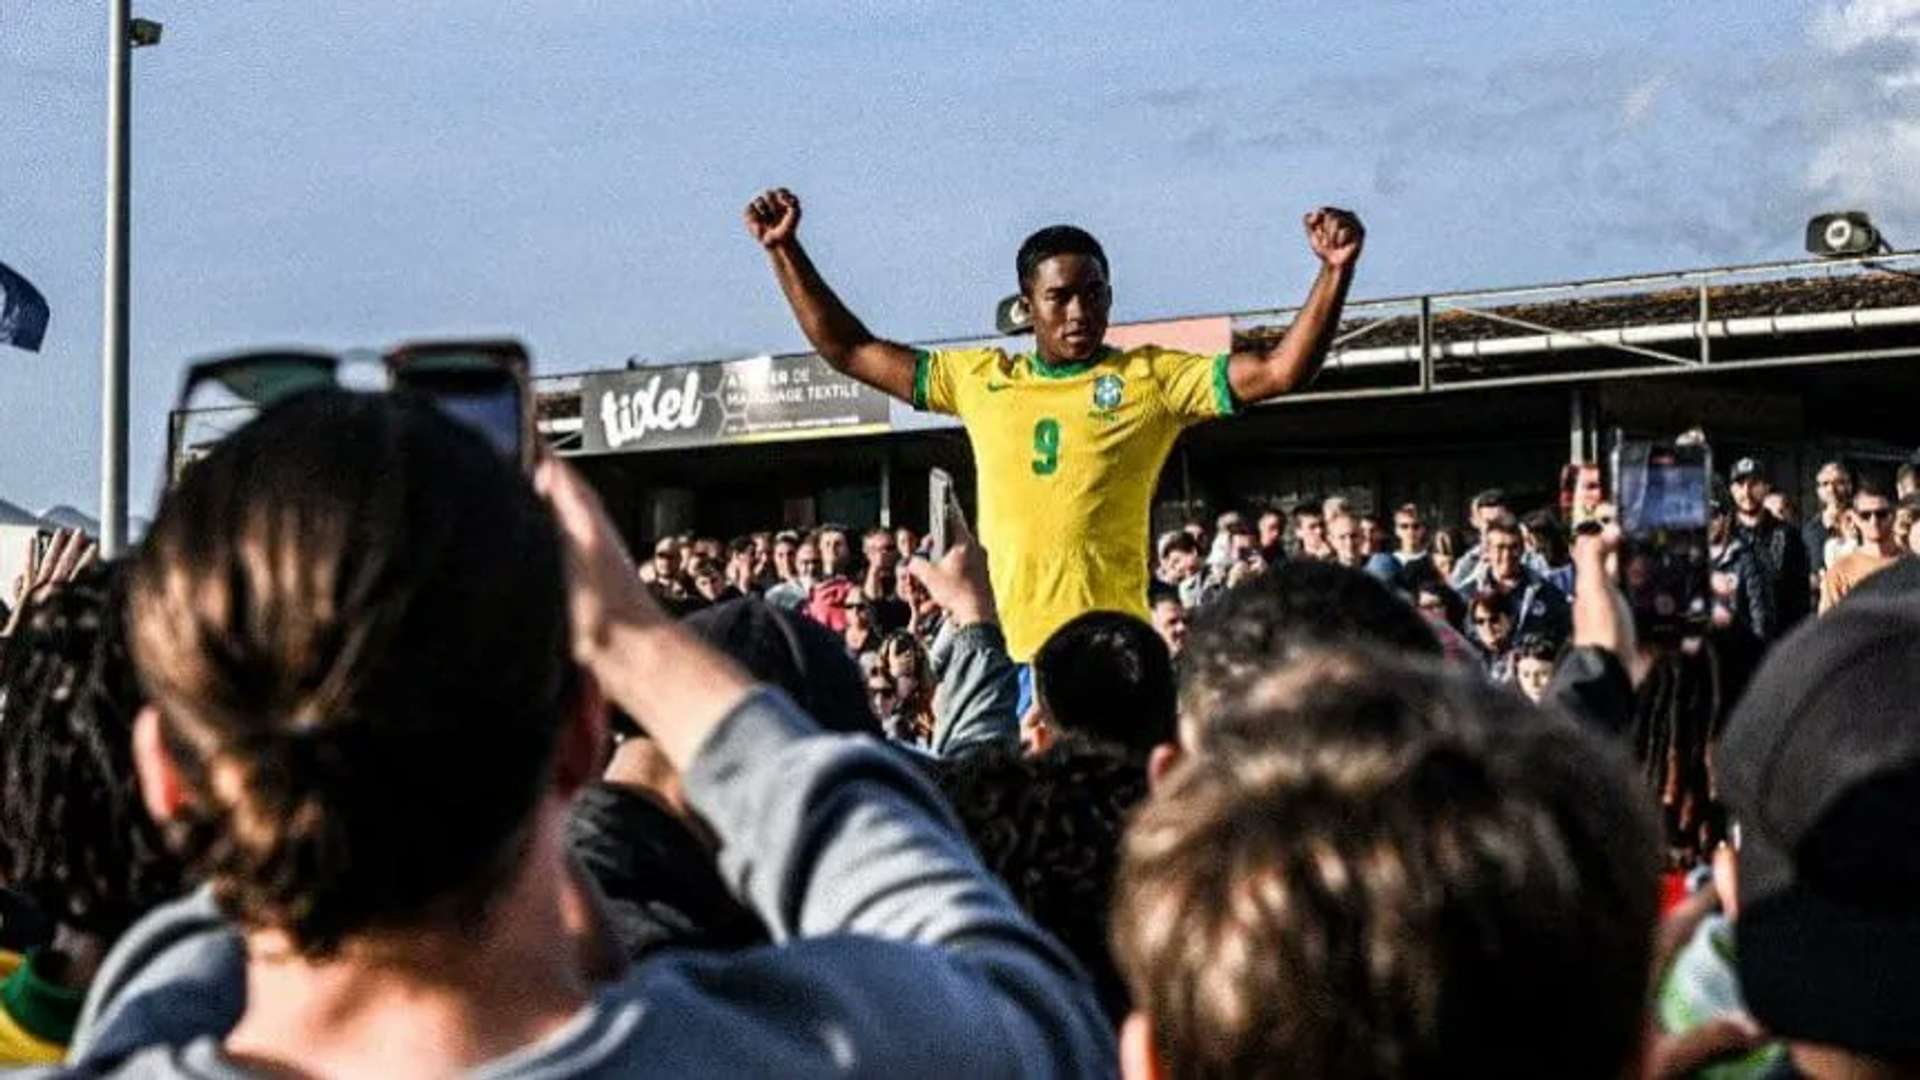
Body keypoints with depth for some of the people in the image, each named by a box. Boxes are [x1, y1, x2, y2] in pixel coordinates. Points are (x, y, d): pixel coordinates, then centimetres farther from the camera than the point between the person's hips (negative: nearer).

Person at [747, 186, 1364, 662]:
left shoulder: (1151, 378, 4)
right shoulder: (980, 379, 13)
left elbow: (1281, 371, -5)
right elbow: (849, 351, 20)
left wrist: (1335, 270, -15)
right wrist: (784, 250, 18)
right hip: (1003, 651, 3)